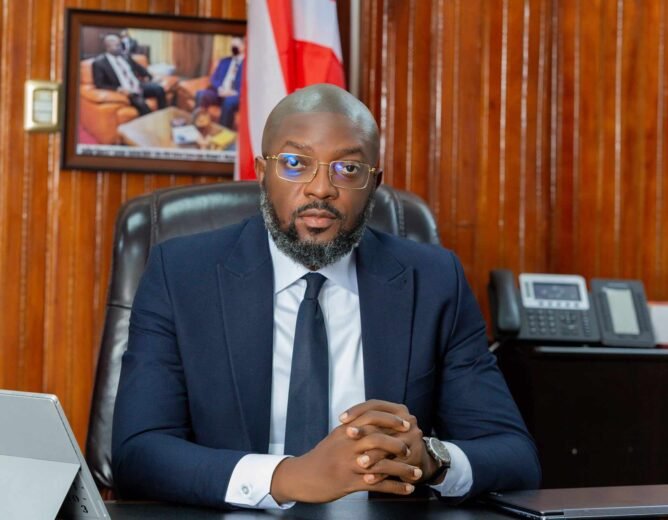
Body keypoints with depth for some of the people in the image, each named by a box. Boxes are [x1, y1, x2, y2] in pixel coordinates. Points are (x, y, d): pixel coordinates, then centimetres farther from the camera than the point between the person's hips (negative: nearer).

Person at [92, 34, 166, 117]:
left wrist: (147, 77, 6)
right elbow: (99, 84, -7)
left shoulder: (125, 57, 17)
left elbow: (139, 68, 28)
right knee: (140, 103, -36)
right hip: (125, 91, -6)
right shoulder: (99, 62, 0)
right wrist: (118, 89, -19)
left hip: (138, 86, 6)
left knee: (159, 89, -20)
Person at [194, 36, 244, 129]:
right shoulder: (224, 61, 24)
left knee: (229, 101, -41)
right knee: (201, 94, -26)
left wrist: (235, 92, -20)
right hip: (219, 92, 5)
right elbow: (214, 78, 17)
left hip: (236, 96, -5)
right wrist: (220, 88, -6)